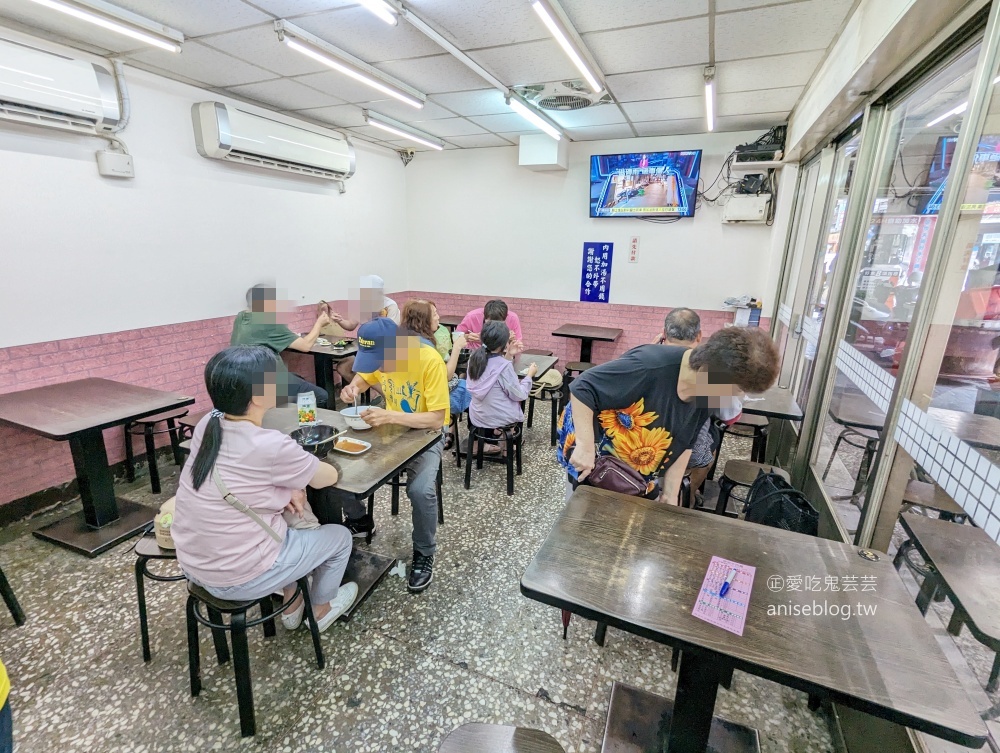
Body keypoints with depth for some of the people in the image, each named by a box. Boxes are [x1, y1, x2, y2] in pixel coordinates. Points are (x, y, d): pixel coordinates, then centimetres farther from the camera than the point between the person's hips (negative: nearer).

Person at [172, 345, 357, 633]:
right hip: (237, 579, -7)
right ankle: (320, 609, 37)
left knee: (290, 518, 28)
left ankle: (291, 602, 41)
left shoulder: (206, 426, -7)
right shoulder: (271, 446, -27)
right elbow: (328, 477, -9)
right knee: (339, 536, 13)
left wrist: (283, 489, -2)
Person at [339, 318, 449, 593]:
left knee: (420, 490, -29)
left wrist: (390, 416, -40)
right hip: (390, 427, 6)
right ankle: (359, 520, 21)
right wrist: (353, 387, -14)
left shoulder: (430, 361, -29)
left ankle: (424, 554, 0)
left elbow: (437, 419, -29)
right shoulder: (380, 356, -11)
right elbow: (364, 377, 11)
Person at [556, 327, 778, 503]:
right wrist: (586, 446, -33)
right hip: (590, 458, -6)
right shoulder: (650, 366, -35)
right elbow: (582, 387, -30)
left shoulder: (706, 394, -10)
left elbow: (682, 444, 2)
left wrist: (670, 494, -1)